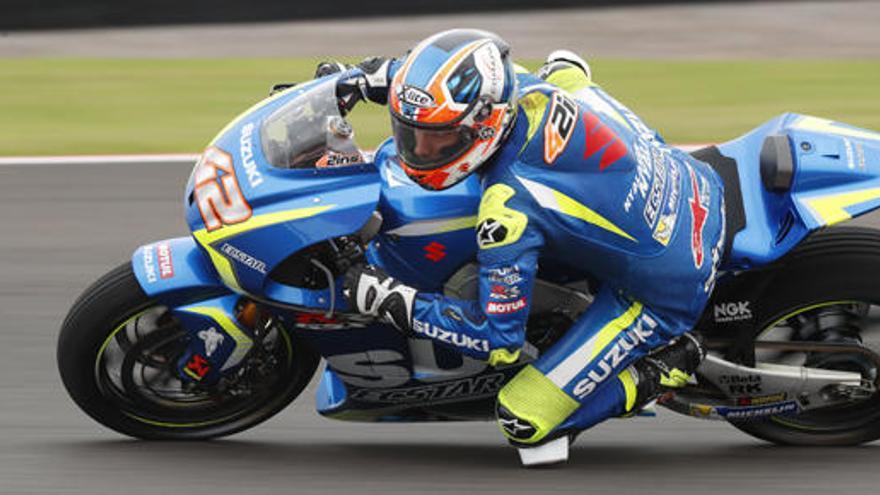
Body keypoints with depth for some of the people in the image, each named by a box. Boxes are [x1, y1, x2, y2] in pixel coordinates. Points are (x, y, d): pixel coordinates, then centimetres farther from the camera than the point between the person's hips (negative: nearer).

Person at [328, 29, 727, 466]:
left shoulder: (510, 208, -32)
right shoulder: (525, 88, -13)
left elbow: (499, 339, -24)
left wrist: (391, 300, -20)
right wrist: (369, 77, 10)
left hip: (659, 295, -8)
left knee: (524, 419, -6)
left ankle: (667, 364, 4)